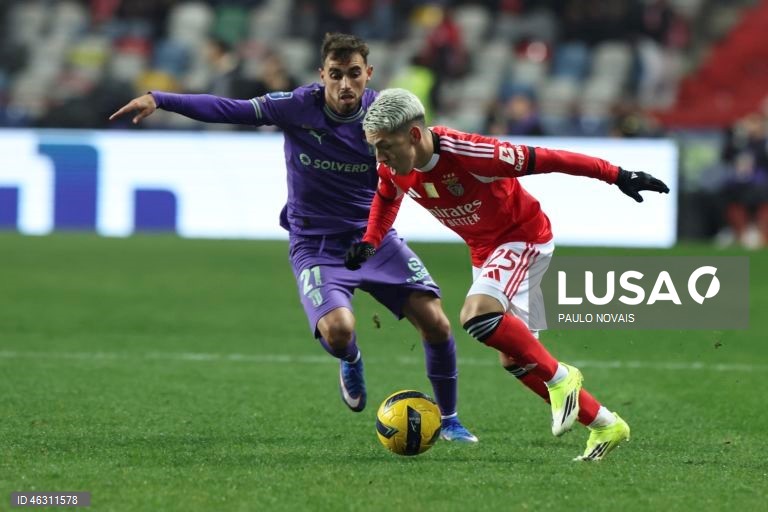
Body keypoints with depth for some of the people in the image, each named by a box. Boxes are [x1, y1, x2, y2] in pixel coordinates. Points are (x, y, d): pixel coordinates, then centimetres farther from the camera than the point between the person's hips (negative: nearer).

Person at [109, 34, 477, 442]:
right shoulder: (299, 107, -13)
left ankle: (448, 420, 13)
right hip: (316, 244, -2)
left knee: (434, 321, -11)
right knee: (338, 330, -28)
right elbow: (229, 110, -16)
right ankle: (350, 361, 12)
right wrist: (158, 99, -23)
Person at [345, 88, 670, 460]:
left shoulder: (467, 154, -33)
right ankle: (604, 425, 21)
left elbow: (541, 160, -28)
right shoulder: (394, 170, -13)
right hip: (484, 248, 8)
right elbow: (386, 198, 13)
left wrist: (616, 176, -25)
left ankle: (559, 377, -14)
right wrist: (370, 242, -2)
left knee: (477, 314, -32)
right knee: (515, 358, 8)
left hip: (524, 236, -8)